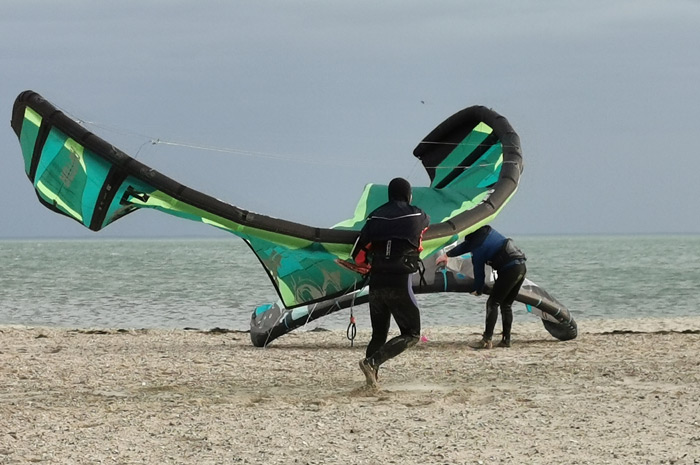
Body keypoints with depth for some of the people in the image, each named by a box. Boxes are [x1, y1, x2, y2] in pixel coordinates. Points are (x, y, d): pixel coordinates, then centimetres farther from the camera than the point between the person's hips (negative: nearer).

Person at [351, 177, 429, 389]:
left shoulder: (375, 217, 9)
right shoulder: (416, 215, 3)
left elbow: (357, 255, 7)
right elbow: (426, 222, 31)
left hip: (376, 283, 4)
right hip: (400, 284, -4)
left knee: (379, 335, 17)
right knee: (411, 334, 2)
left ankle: (371, 378, 6)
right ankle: (372, 362, -16)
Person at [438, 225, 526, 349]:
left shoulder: (478, 247, -9)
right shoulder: (488, 231, 16)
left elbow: (479, 272, -1)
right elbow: (466, 245, 28)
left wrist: (478, 291, 16)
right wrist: (447, 255, 36)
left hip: (509, 270, -9)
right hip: (522, 266, 9)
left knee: (492, 303, -6)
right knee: (506, 304, 15)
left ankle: (487, 340, -12)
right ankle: (506, 340, 14)